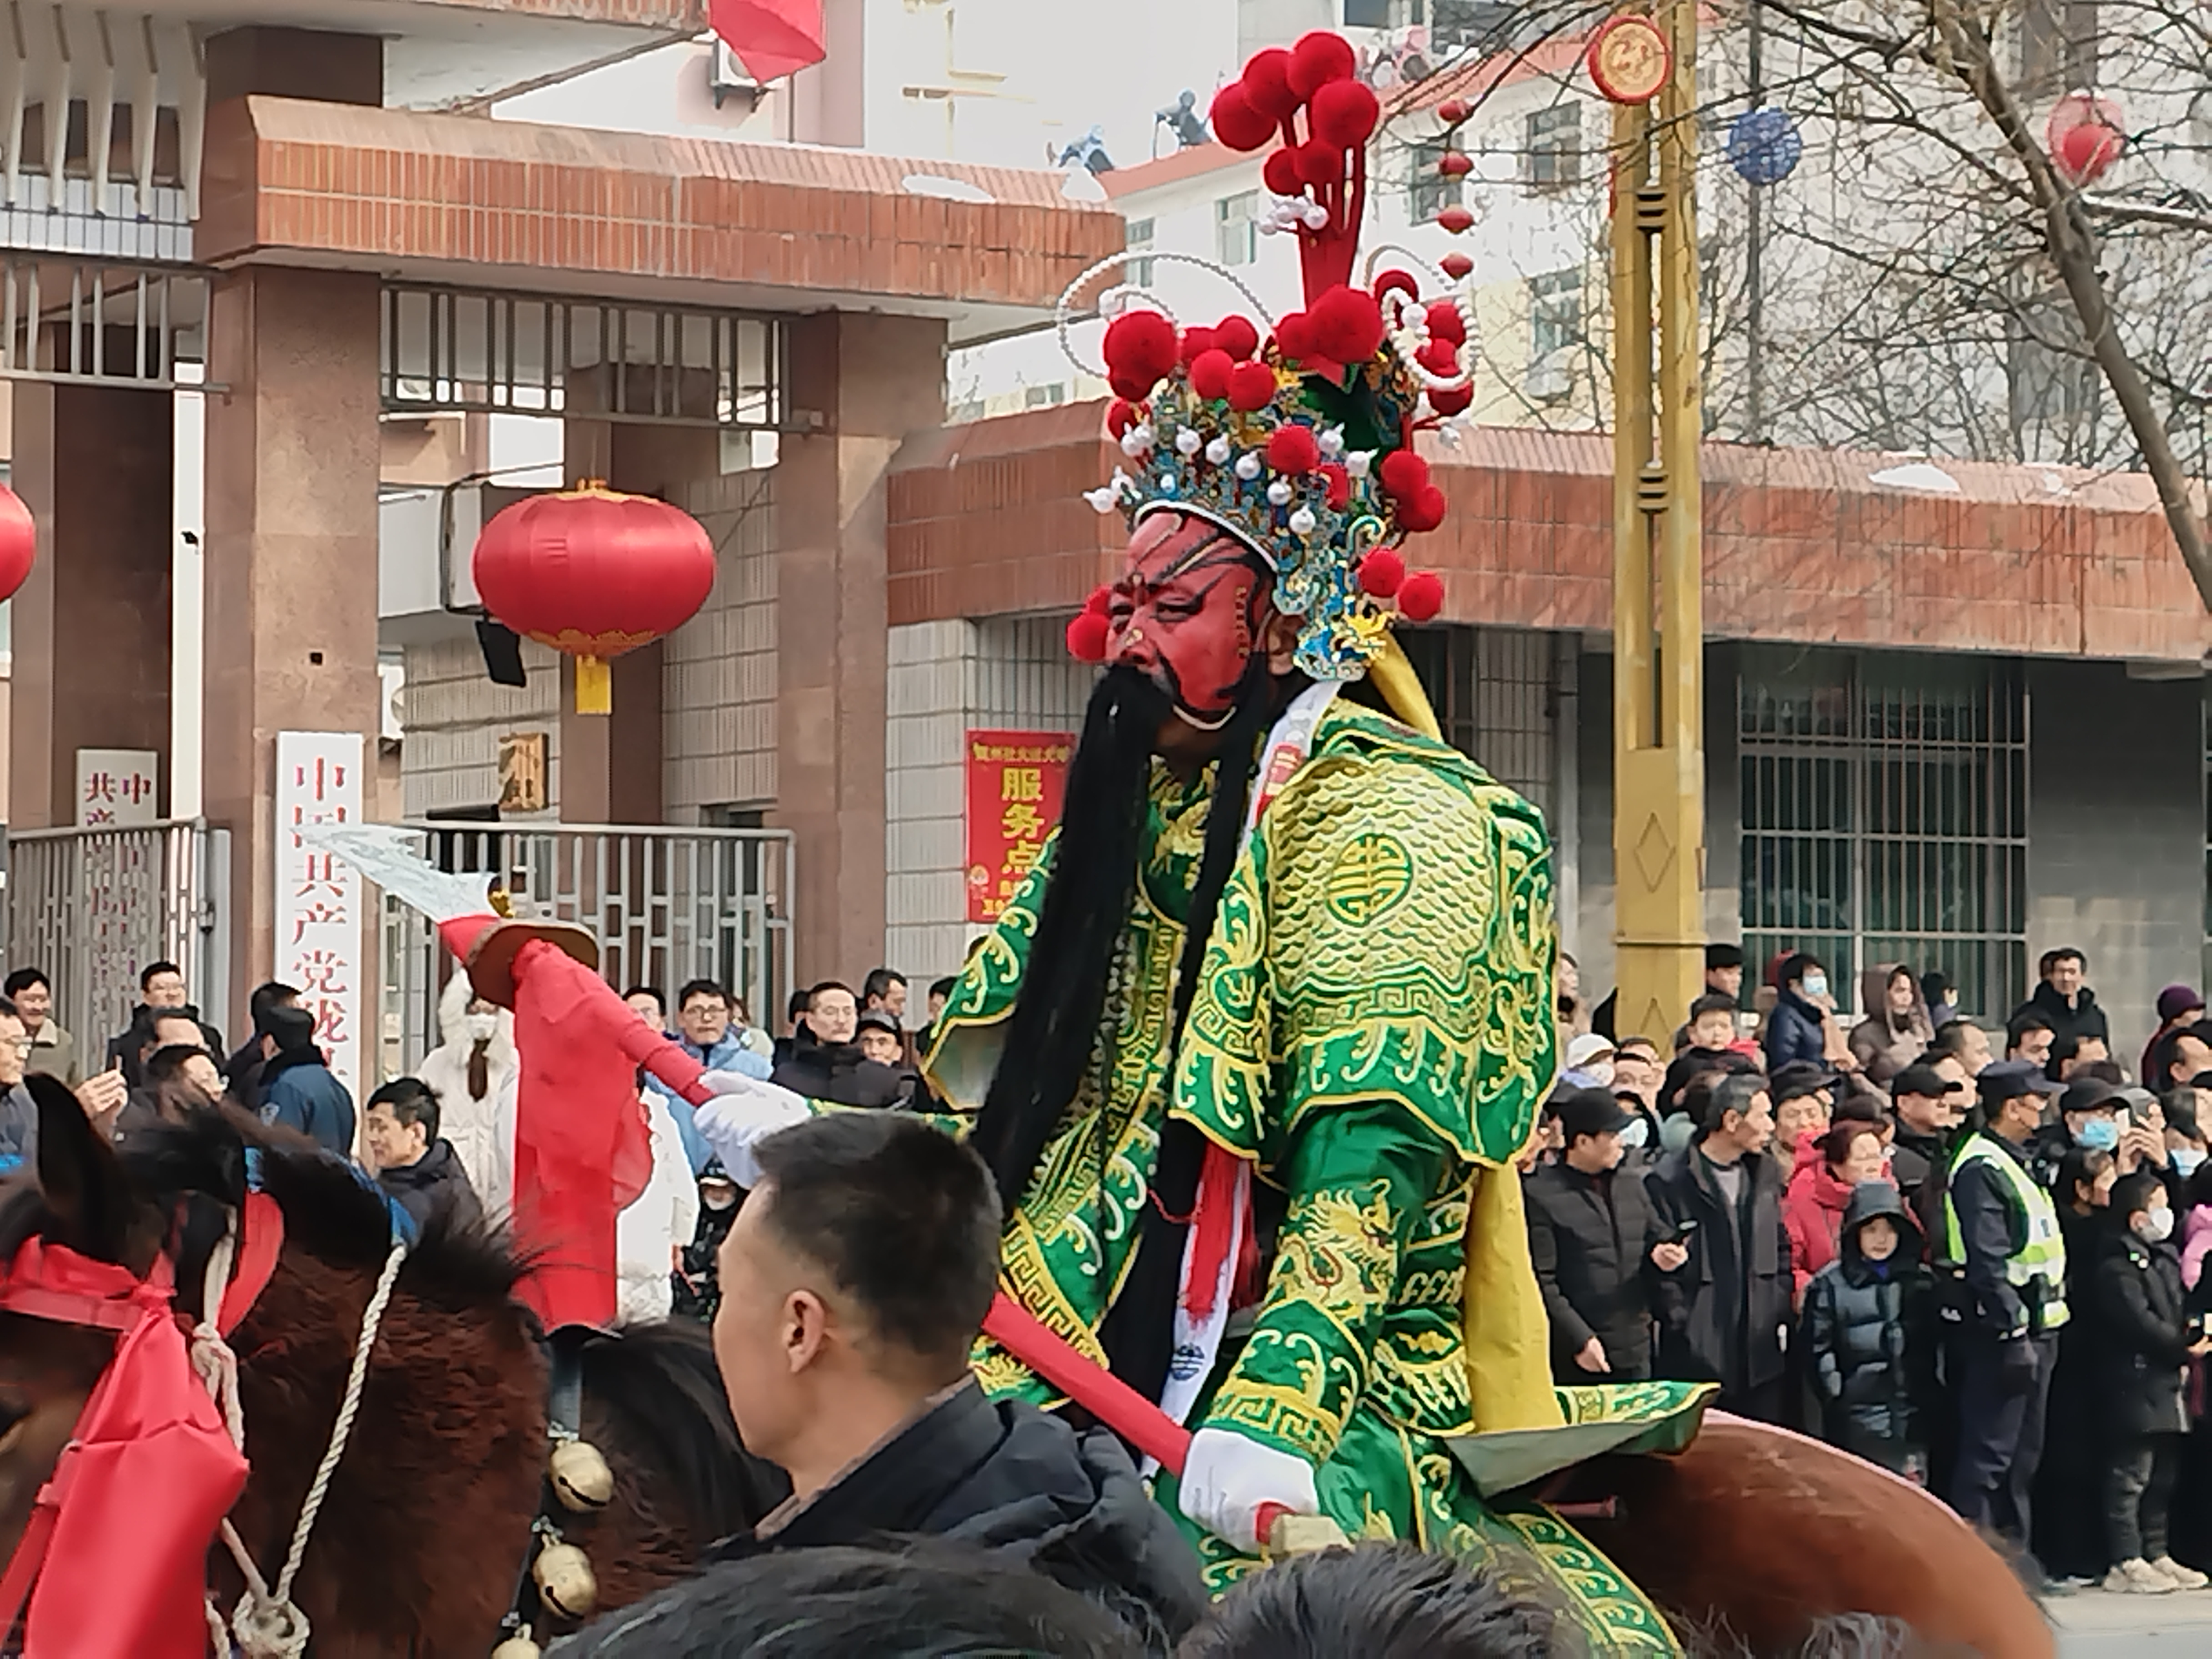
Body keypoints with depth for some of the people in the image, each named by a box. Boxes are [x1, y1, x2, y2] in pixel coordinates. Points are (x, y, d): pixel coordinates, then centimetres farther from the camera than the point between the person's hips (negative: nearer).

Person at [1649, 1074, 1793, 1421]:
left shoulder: (1764, 1173, 13)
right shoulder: (1671, 1180, -8)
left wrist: (1781, 1314, 10)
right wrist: (1680, 1323, -12)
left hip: (1761, 1348, 6)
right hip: (1698, 1350, -6)